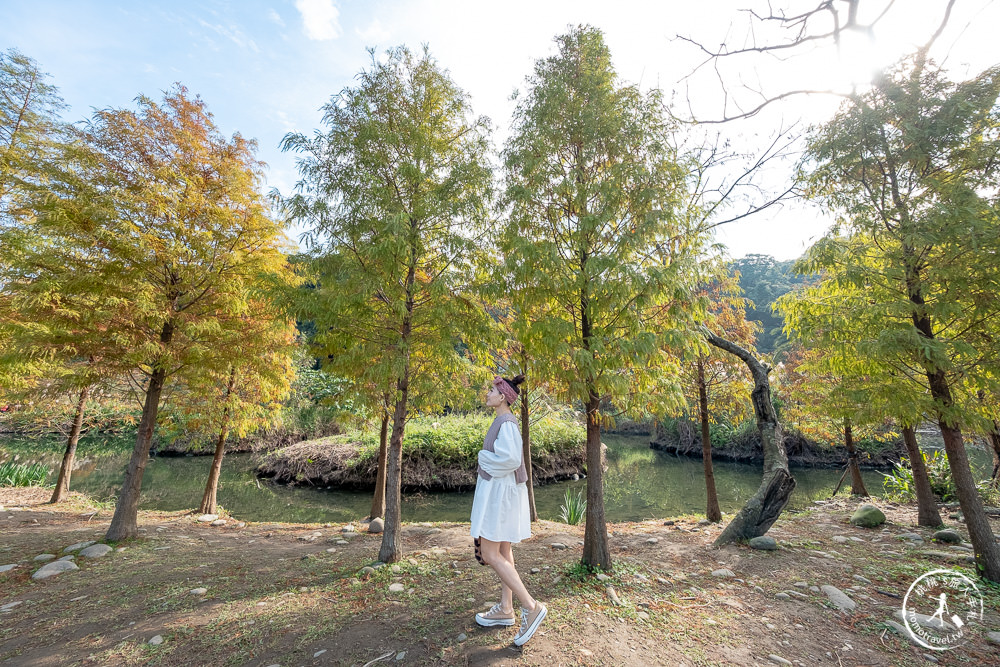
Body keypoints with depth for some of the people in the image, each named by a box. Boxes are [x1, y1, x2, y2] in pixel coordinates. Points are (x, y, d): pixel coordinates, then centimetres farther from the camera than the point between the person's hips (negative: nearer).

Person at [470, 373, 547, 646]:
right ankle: (505, 609, 27)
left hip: (499, 491, -10)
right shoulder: (503, 422, 10)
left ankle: (531, 606, 3)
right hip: (497, 489, 10)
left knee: (489, 554, -4)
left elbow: (510, 458, -29)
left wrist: (484, 457, -15)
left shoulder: (506, 423, -19)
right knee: (502, 551, 16)